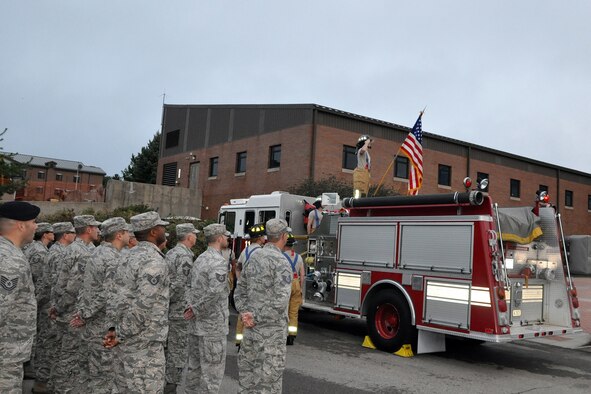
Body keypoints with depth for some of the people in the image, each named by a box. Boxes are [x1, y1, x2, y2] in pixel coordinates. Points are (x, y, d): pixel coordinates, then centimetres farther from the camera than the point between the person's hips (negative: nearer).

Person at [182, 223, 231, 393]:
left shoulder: (200, 258, 11)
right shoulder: (219, 262, -17)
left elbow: (190, 285, 15)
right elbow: (214, 293, -28)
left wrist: (191, 307, 3)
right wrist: (196, 310, -16)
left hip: (196, 323, 9)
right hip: (212, 324, -9)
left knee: (193, 365, 18)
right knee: (212, 369, 0)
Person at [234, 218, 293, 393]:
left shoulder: (253, 258, 8)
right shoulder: (281, 262, -16)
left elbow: (240, 291, 10)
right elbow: (280, 301, -24)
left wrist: (244, 313, -2)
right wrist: (257, 318, -16)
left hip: (251, 329, 7)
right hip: (271, 331, -7)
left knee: (246, 372, 17)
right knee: (269, 378, 2)